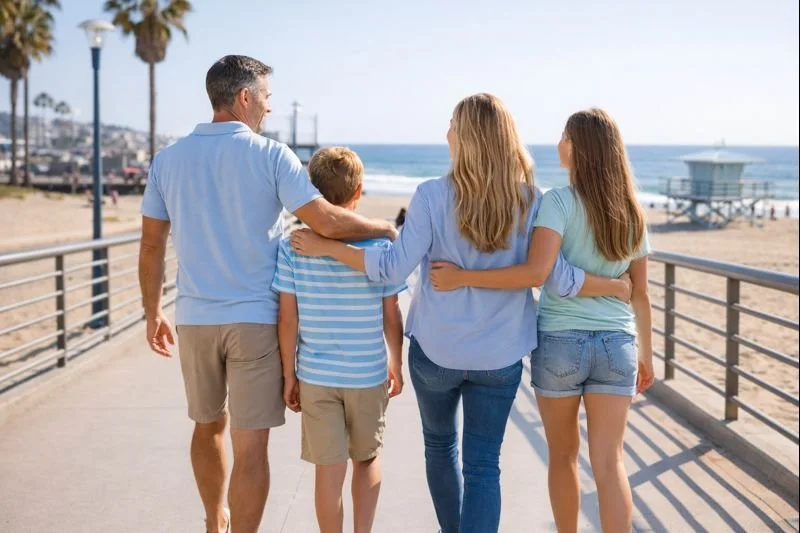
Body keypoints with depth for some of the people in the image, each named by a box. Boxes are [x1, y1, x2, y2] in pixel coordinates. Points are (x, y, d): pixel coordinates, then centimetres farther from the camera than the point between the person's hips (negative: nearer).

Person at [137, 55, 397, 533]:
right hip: (255, 319, -5)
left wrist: (153, 313, 17)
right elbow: (327, 222, -18)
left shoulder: (169, 159, 3)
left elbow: (152, 246, 6)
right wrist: (387, 228, -1)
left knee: (209, 425, 23)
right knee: (251, 447, 1)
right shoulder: (270, 155, -10)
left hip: (195, 318, 5)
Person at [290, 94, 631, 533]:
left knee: (440, 445, 24)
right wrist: (620, 287, 5)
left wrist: (324, 246, -7)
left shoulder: (432, 196, -14)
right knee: (483, 465, 7)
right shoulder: (529, 200, -7)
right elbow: (558, 278, -10)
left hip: (436, 349, -1)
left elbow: (393, 268, -16)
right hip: (499, 356, 1)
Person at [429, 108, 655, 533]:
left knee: (563, 456, 15)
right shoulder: (633, 212, 6)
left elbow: (535, 272, -24)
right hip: (616, 345, 4)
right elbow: (640, 294, 10)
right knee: (609, 463, 3)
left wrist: (462, 277, -20)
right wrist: (646, 354, 20)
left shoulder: (559, 202, -11)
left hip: (560, 342, -3)